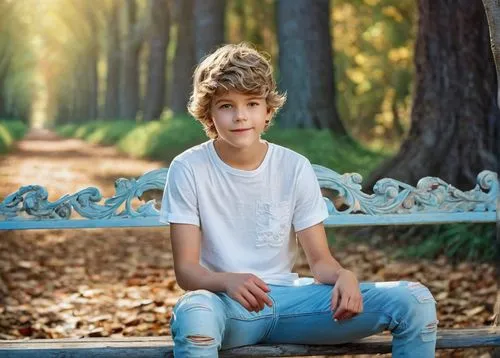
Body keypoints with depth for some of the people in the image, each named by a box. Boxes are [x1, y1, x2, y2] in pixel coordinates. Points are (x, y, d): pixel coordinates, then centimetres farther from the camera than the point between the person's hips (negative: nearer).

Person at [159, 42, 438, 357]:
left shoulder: (295, 167, 1)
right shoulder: (189, 169, -7)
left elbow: (320, 259, 3)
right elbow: (186, 268, -9)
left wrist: (344, 276, -22)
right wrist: (228, 281, -32)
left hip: (288, 297, 4)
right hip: (227, 304, -3)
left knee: (415, 300, -13)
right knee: (194, 314, -43)